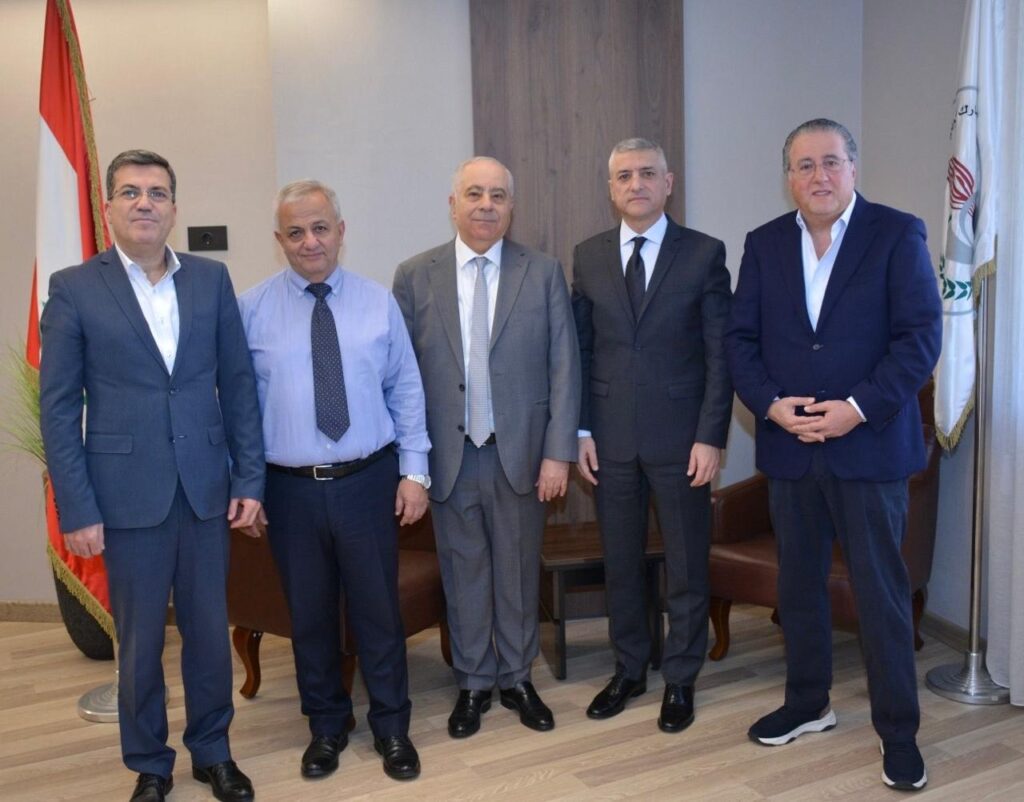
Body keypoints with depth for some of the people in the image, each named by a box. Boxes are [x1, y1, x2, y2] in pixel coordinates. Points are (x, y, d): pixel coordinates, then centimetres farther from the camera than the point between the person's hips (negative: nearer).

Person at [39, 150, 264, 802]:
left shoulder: (212, 279, 4)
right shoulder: (74, 289, -2)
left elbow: (238, 383, 6)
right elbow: (58, 407, -3)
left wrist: (249, 478, 1)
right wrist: (77, 509, -7)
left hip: (207, 490, 2)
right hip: (129, 495, -2)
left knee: (210, 630, 12)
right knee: (140, 641, 11)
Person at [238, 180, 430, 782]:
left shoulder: (379, 303, 1)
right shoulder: (252, 310, -2)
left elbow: (407, 390, 3)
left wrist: (414, 471, -1)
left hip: (368, 482, 0)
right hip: (290, 488, 0)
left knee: (378, 608, 10)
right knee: (309, 613, 13)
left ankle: (392, 728, 30)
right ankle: (326, 727, 35)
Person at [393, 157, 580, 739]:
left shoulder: (544, 273, 0)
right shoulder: (415, 276, 1)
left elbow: (564, 367, -2)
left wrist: (558, 451, -8)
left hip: (521, 452, 0)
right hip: (449, 455, 0)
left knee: (519, 571, 12)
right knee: (464, 573, 12)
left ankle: (517, 679, 32)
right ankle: (473, 683, 30)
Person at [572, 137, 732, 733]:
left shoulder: (704, 253, -2)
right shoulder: (588, 257, 6)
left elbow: (720, 353, -4)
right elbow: (581, 349, 7)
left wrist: (711, 437, -10)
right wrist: (582, 429, 1)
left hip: (681, 437, -2)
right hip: (612, 438, 3)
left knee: (687, 567, 9)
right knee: (620, 563, 13)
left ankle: (680, 679, 27)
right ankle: (630, 669, 32)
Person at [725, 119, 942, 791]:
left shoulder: (898, 234, -4)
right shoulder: (764, 244, 8)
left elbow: (920, 336, -10)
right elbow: (741, 338, 5)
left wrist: (858, 407, -19)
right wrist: (771, 404, -10)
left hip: (869, 445, -4)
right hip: (790, 445, 4)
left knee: (882, 593, 4)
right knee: (799, 583, 15)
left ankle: (899, 729, 20)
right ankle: (808, 703, 33)